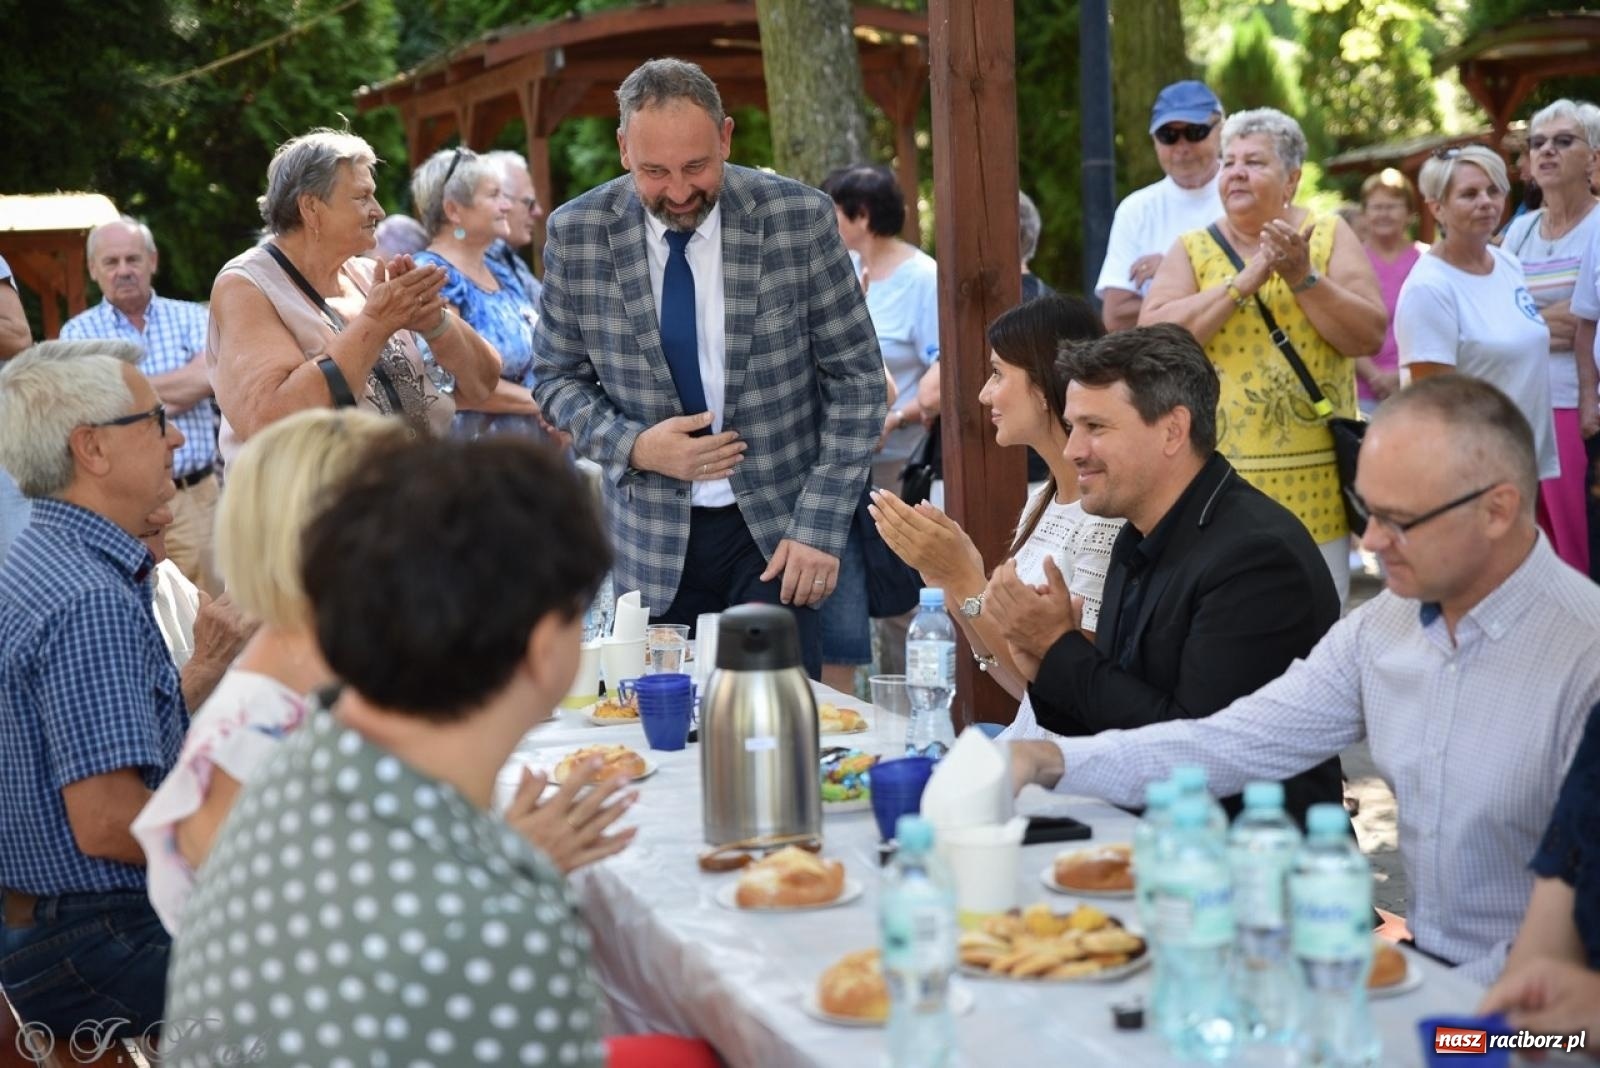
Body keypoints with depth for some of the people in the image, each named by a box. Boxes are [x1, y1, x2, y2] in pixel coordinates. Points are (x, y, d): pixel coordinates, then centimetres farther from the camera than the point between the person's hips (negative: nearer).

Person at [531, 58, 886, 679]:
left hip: (776, 529, -1)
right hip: (653, 540, 1)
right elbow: (557, 377, 6)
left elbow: (856, 379, -4)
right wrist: (633, 446, -13)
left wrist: (821, 528, -10)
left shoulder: (800, 218, -8)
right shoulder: (576, 233, -5)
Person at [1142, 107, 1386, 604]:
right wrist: (1243, 283, -14)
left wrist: (1303, 279, -15)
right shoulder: (1193, 250, 6)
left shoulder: (1329, 235, 6)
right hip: (1219, 481, 0)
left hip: (1314, 482, 0)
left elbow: (1370, 336, -4)